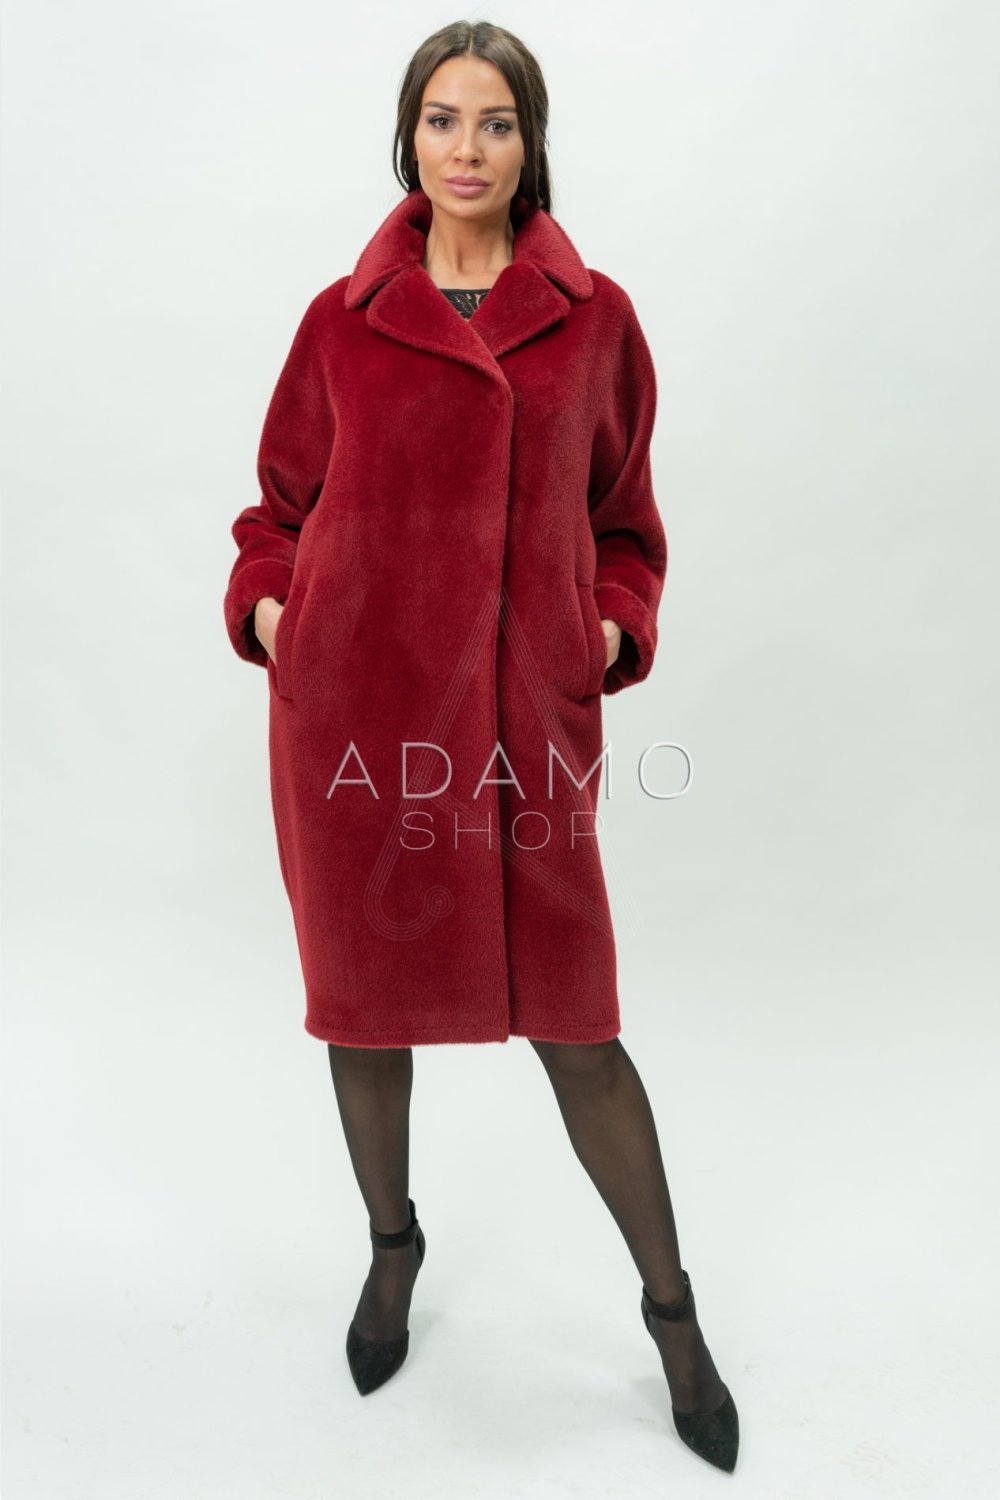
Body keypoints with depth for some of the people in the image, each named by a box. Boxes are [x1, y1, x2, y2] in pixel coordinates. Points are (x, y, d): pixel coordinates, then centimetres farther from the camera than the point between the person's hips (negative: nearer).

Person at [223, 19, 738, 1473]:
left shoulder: (596, 318, 7)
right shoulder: (345, 318, 6)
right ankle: (393, 1243, 42)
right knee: (365, 993, 13)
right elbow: (284, 501, 15)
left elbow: (621, 519, 14)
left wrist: (617, 628, -2)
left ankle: (673, 1308, 27)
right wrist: (266, 601, -2)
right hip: (353, 702, 2)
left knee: (574, 1019, 3)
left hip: (525, 715, -1)